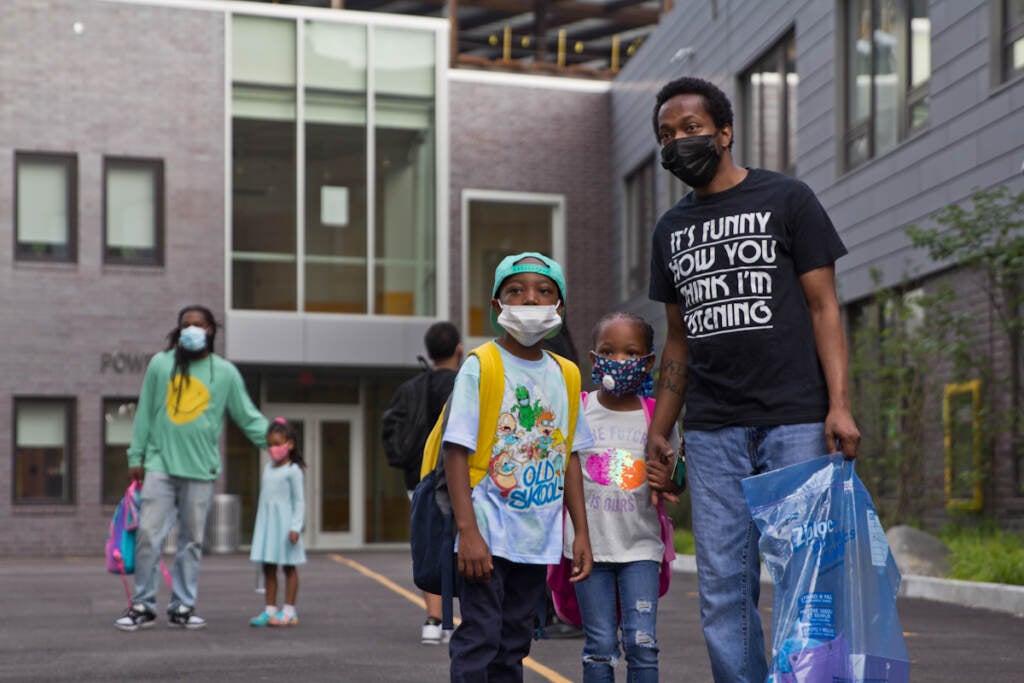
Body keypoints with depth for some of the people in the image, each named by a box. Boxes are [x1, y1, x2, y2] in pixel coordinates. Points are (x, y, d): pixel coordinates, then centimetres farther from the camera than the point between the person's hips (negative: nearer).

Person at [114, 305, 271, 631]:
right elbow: (145, 413, 9)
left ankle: (182, 607, 14)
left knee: (192, 541, 6)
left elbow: (249, 417, 8)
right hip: (159, 464, 0)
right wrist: (136, 456, 7)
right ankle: (143, 605, 6)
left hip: (200, 470, 0)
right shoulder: (160, 364, 7)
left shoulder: (225, 372, 6)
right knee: (148, 534, -5)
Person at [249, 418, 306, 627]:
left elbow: (299, 501, -9)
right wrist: (259, 526, 18)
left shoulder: (293, 470, -7)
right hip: (266, 522, 7)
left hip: (284, 523, -7)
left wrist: (295, 527, -17)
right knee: (268, 567, 6)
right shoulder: (268, 468, 14)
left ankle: (289, 611, 4)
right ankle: (270, 609, 11)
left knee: (288, 566, 0)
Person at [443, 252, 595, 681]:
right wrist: (467, 531, -19)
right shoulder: (480, 367, -7)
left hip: (537, 538, 5)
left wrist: (581, 533, 9)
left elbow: (569, 458, 12)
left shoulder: (565, 375, 9)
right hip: (487, 534, -5)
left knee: (514, 645, 13)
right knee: (479, 639, -4)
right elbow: (456, 453, -12)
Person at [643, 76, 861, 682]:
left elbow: (823, 307, 0)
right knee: (723, 586, 3)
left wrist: (839, 403, -11)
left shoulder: (787, 199, 5)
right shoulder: (671, 230, 18)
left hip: (795, 422, -4)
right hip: (712, 432, 4)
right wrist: (659, 432, 12)